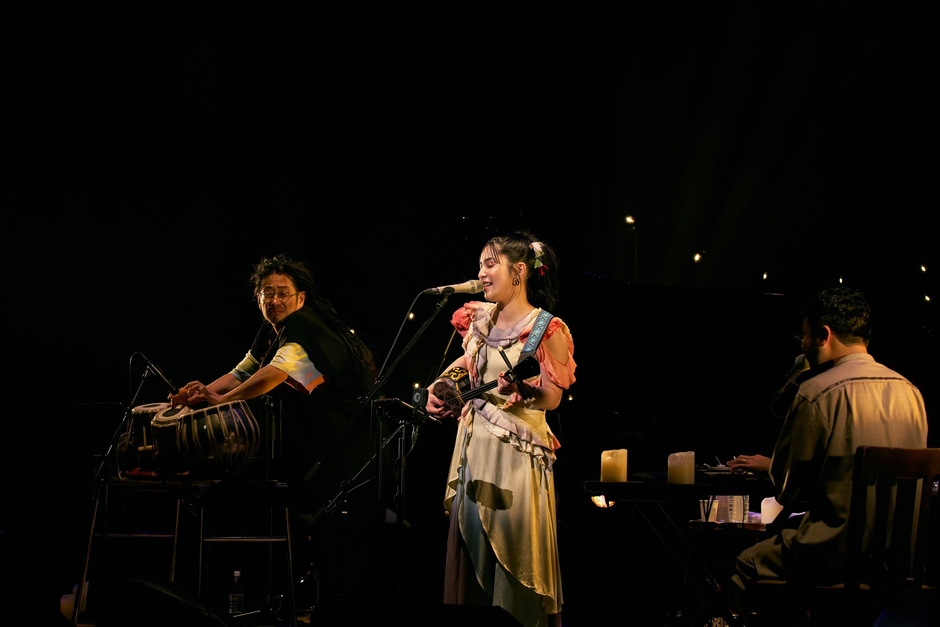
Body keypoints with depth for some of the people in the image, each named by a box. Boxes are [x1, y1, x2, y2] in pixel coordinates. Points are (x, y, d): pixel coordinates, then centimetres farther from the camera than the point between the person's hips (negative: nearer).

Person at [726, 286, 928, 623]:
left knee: (746, 565, 15)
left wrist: (768, 466, 17)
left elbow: (788, 493, -7)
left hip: (836, 553, -7)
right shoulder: (910, 392, 5)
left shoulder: (817, 393, -15)